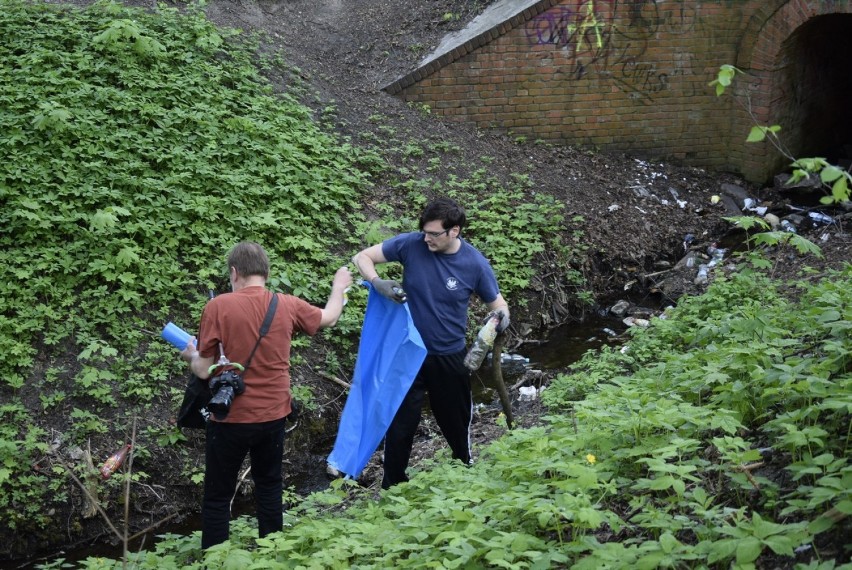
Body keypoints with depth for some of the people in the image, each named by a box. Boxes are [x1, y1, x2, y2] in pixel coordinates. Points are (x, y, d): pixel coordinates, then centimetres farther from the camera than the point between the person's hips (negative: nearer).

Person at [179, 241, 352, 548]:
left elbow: (204, 371, -11)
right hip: (273, 416, 4)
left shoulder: (218, 306, -15)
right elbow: (329, 317, 18)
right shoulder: (288, 306, -3)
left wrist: (191, 355, 11)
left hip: (230, 419, -4)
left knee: (218, 497, 7)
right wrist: (339, 287, 37)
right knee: (269, 488, 21)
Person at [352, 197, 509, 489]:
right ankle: (392, 488, 20)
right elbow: (362, 257, -7)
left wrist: (501, 318, -28)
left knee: (457, 423, 16)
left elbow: (498, 305, -3)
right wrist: (377, 282, -29)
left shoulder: (475, 264, -14)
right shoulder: (411, 244, -15)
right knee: (400, 424, 3)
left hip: (449, 357, 0)